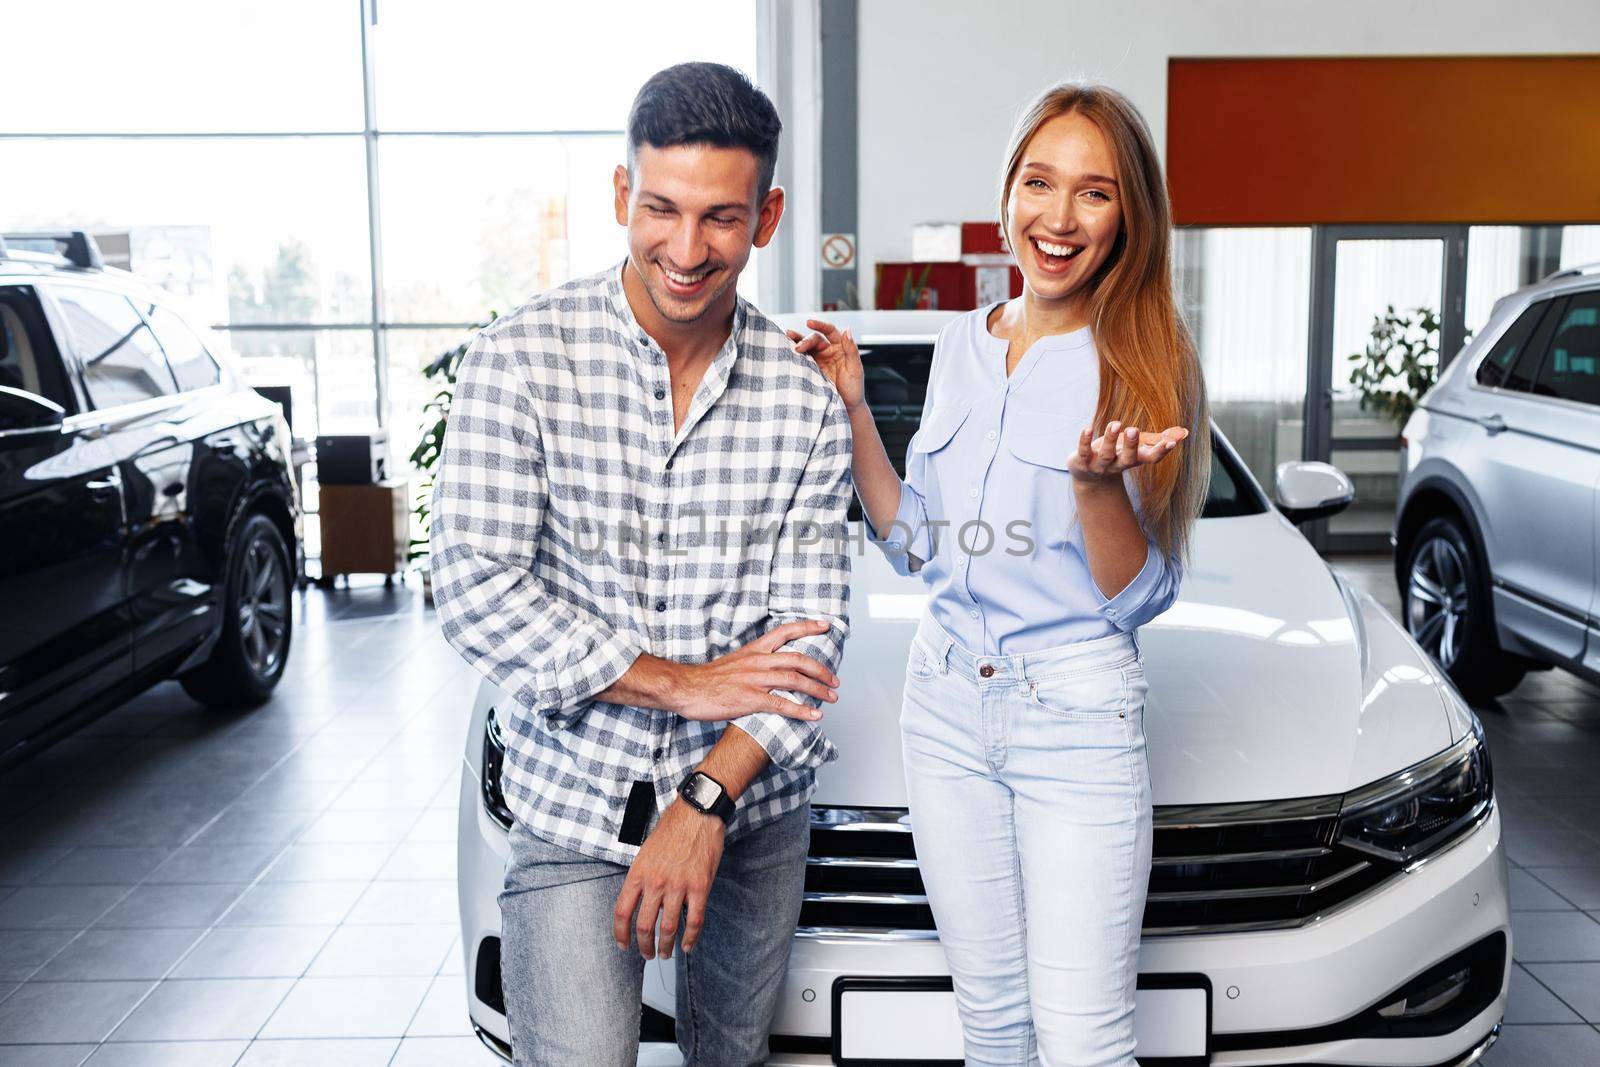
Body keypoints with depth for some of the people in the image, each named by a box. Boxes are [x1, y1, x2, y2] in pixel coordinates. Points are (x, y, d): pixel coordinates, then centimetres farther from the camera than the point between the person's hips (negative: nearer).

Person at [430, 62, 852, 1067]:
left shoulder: (805, 395, -5)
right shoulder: (523, 359, -11)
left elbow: (813, 624, -7)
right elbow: (476, 593, -14)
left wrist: (707, 799, -18)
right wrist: (678, 683, -16)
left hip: (756, 808, 3)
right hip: (574, 806, -3)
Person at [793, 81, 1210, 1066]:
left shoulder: (1144, 366, -8)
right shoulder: (960, 348, 7)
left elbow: (1138, 597, -8)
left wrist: (1098, 483, -26)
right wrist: (852, 409, 4)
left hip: (1079, 722, -5)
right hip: (945, 705, 5)